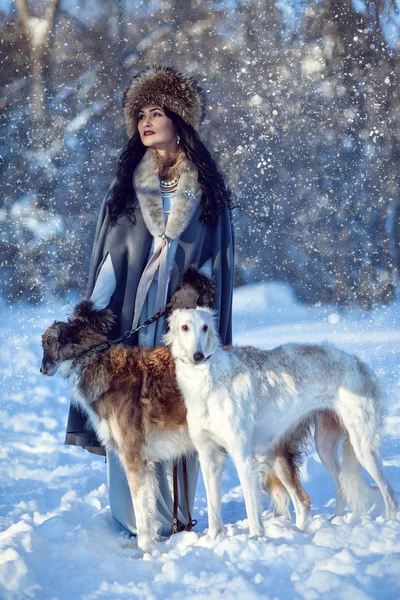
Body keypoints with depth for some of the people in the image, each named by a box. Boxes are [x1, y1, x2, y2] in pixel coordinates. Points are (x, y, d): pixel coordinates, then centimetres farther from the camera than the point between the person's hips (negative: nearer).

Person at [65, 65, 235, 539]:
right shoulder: (126, 184, 13)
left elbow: (218, 260, 8)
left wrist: (213, 329, 0)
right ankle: (140, 520, -2)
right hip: (131, 318, 1)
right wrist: (96, 317, 3)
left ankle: (178, 515, 3)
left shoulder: (208, 188, 9)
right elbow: (107, 255, 11)